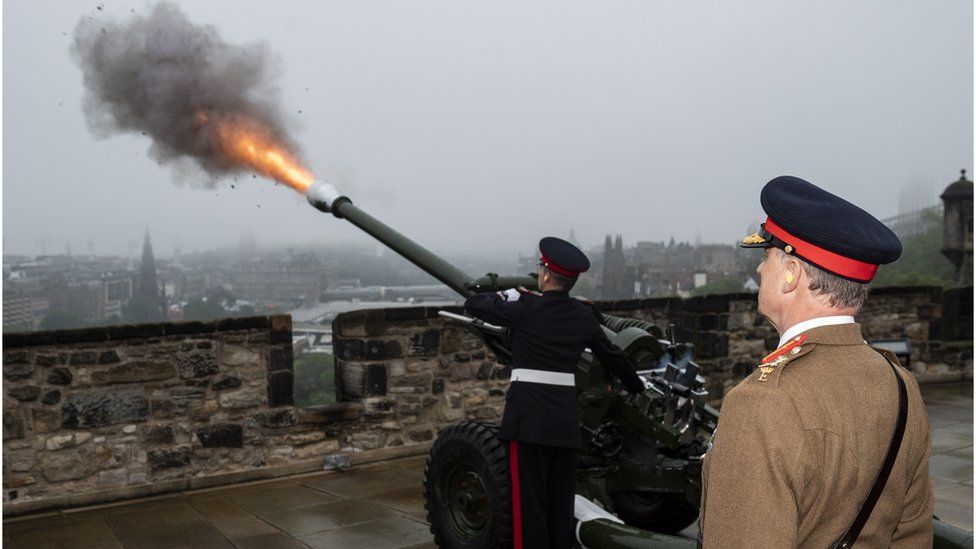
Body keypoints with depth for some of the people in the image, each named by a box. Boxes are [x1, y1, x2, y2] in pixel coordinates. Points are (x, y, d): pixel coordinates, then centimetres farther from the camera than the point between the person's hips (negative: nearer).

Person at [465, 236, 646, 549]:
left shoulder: (524, 309, -10)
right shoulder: (583, 316, 6)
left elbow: (473, 304, 2)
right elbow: (612, 356, 19)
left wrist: (509, 296, 17)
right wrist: (636, 386, 36)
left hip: (529, 414, -5)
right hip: (566, 416, 5)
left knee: (528, 499, 1)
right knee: (561, 497, 14)